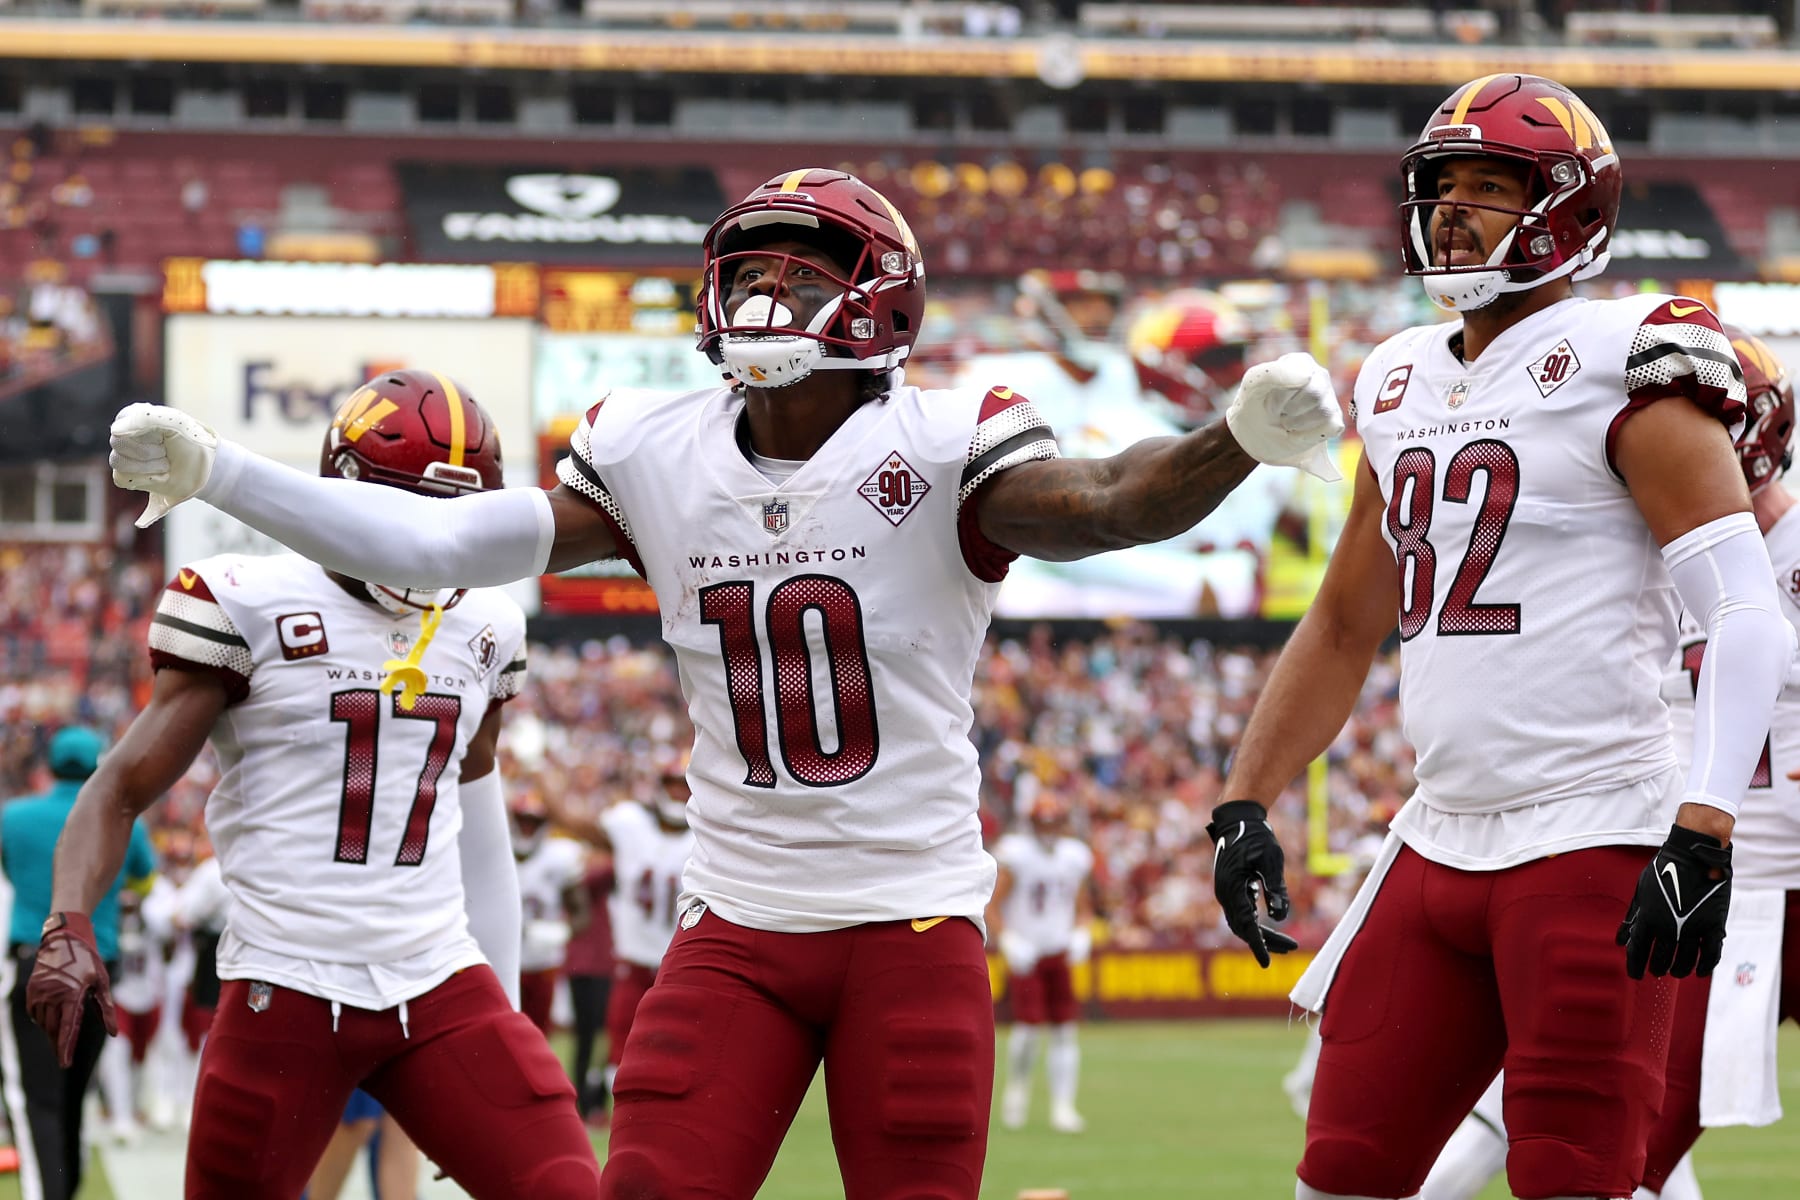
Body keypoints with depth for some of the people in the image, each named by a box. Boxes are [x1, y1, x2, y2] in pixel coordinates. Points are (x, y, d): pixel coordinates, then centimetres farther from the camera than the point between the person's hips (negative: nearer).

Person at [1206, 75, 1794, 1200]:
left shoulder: (1622, 367, -7)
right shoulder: (1403, 386, 16)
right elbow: (1344, 627, 26)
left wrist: (1703, 831, -26)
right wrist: (1246, 801, 18)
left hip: (1593, 844, -8)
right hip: (1441, 842, 8)